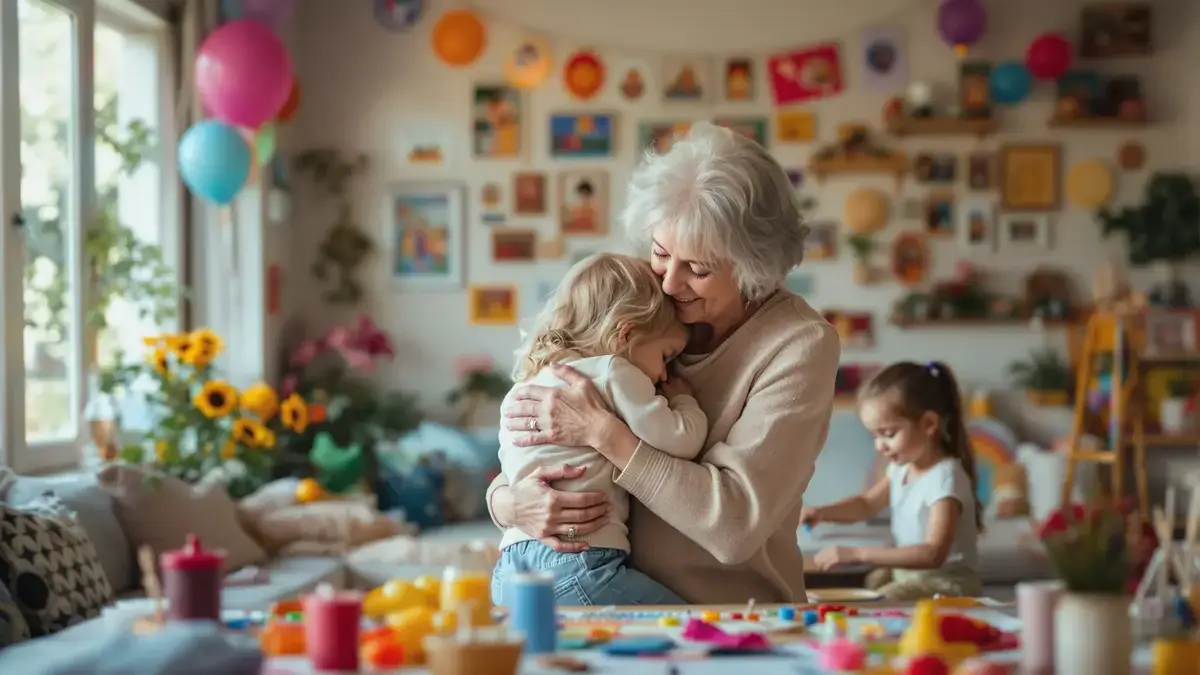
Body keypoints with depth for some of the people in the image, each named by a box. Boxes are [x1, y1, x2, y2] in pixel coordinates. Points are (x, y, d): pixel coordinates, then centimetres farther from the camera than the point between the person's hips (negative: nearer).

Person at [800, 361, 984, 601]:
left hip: (945, 583, -9)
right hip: (906, 574, 9)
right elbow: (867, 504, 22)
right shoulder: (902, 467, 4)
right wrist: (821, 513, 1)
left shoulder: (945, 476, -21)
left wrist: (859, 554, -35)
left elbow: (933, 554, -31)